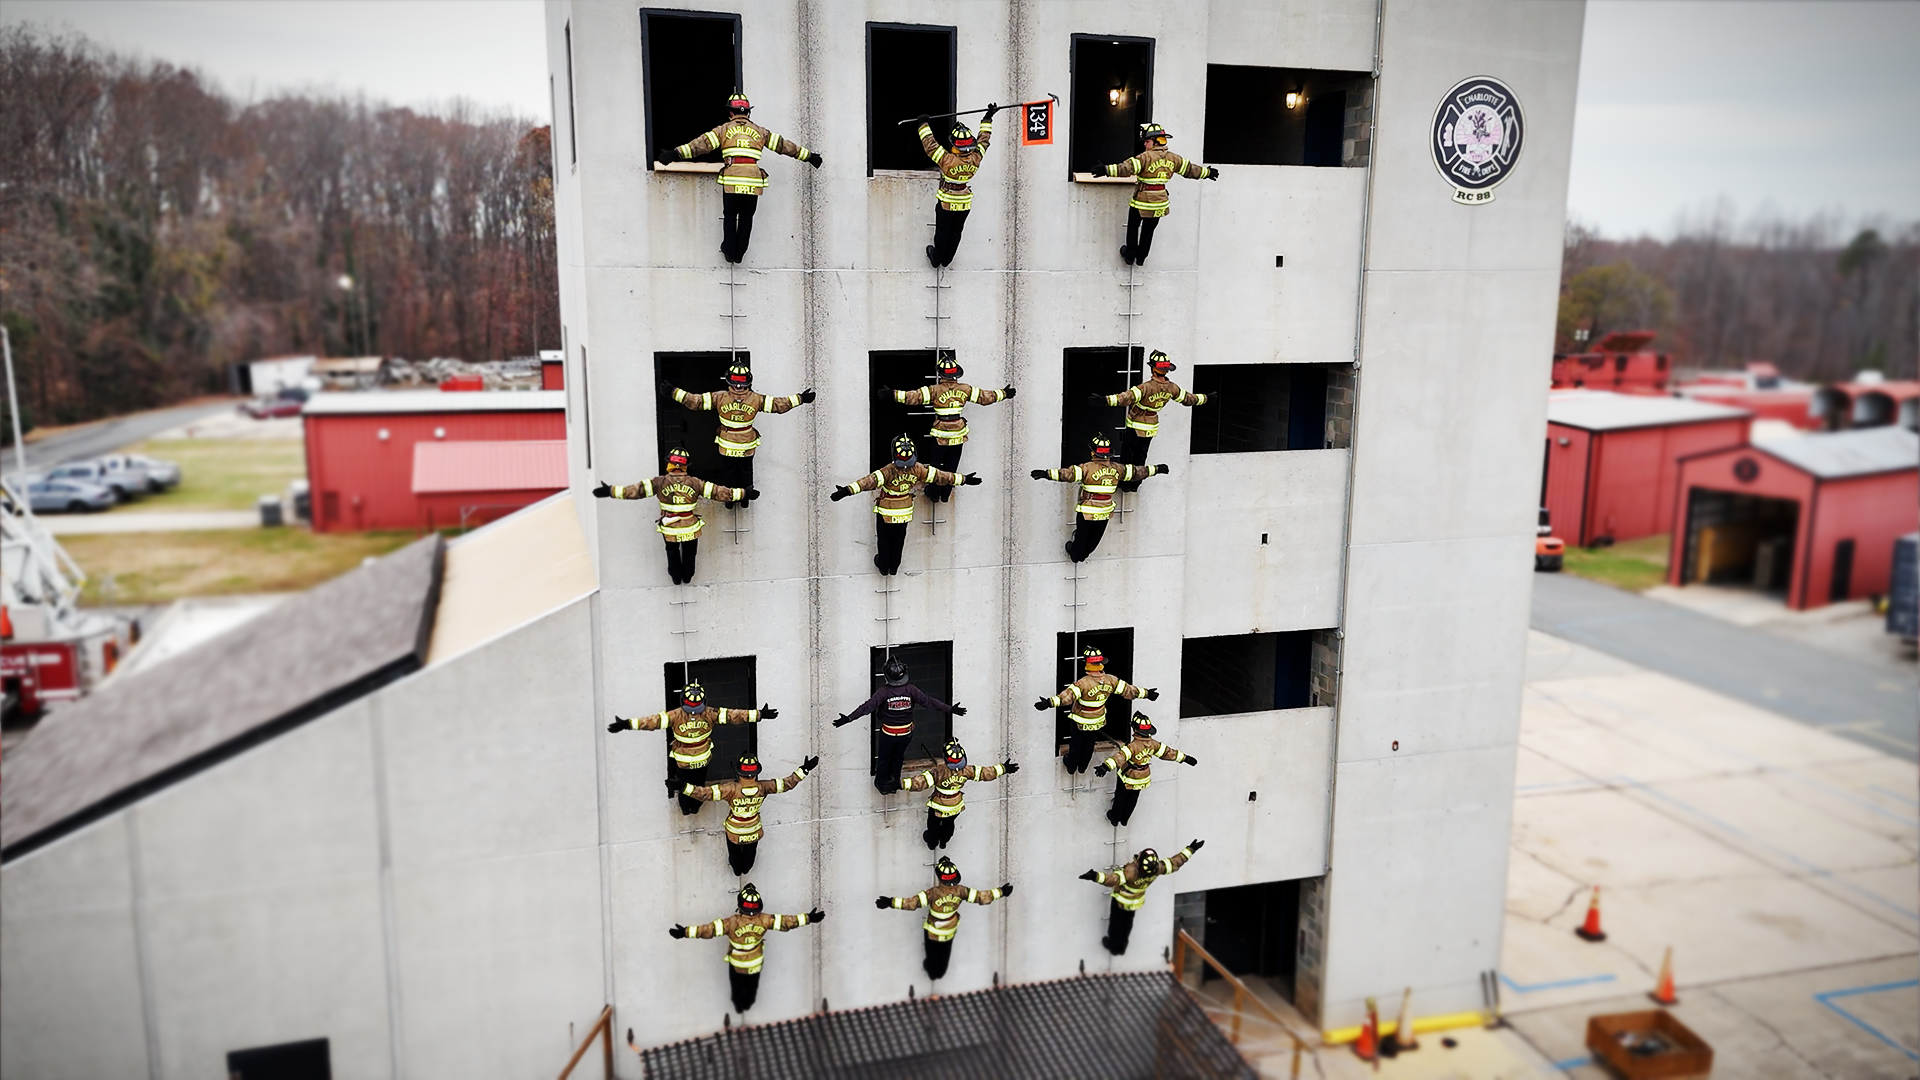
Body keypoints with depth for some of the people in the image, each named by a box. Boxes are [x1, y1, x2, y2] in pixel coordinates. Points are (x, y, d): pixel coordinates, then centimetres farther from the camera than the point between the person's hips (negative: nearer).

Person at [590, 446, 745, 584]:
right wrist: (744, 494, -9)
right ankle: (687, 577, 51)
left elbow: (636, 490, -20)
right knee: (689, 552, 29)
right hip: (691, 530, 0)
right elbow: (717, 491, -15)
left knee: (672, 551, 31)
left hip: (669, 531, 0)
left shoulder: (660, 483, -19)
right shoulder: (694, 483, -17)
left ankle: (676, 577, 50)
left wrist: (610, 491, -16)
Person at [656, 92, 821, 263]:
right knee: (746, 217, 14)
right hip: (753, 182, 1)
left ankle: (729, 252, 15)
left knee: (729, 216, 14)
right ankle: (739, 253, 17)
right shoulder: (759, 131, 15)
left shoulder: (724, 129, 10)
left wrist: (676, 154, -3)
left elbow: (702, 143, 0)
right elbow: (783, 145, 19)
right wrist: (809, 156, 27)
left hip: (731, 181, -1)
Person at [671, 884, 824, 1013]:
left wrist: (686, 932, -41)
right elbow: (785, 921, -26)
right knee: (752, 986, 32)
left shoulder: (732, 922, -36)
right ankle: (748, 1004, 58)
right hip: (756, 964, 2)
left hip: (736, 965, -2)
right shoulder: (764, 920, -29)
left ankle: (739, 1007, 54)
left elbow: (711, 928, -40)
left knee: (738, 986, 29)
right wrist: (808, 918, -20)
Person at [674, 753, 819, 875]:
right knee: (750, 853, 35)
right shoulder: (762, 788, -29)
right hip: (754, 833, 2)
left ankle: (736, 870, 62)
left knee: (734, 853, 32)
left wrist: (682, 787, -44)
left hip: (734, 833, -2)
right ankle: (746, 869, 64)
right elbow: (787, 783, -19)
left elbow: (706, 793, -43)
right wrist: (804, 770, -11)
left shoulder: (732, 789, -38)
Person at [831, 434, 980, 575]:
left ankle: (883, 565, 42)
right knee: (899, 539, 26)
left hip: (886, 513, -3)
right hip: (905, 513, 4)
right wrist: (964, 479, -5)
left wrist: (847, 490, -53)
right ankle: (894, 566, 45)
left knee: (884, 539, 22)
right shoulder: (918, 469, -22)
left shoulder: (888, 471, -34)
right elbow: (938, 475, -15)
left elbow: (871, 481, -45)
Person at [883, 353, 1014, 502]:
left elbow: (914, 397, -21)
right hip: (958, 433, 3)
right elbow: (985, 397, 4)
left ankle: (934, 493, 25)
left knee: (935, 463, 15)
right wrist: (1004, 393, 17)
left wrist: (893, 394, -19)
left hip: (941, 434, -3)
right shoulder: (965, 389, -4)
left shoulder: (935, 390, -15)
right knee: (951, 465, 17)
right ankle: (945, 494, 26)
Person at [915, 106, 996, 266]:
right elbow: (984, 139, -2)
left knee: (942, 232, 15)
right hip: (965, 203, 4)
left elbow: (930, 145, -25)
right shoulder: (975, 159, -18)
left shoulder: (947, 160, -31)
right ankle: (946, 260, 35)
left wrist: (924, 124, -15)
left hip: (946, 203, -4)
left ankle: (936, 259, 33)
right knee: (956, 232, 19)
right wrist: (988, 119, 10)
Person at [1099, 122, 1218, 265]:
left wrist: (1107, 170, -34)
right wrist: (1207, 172, 27)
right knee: (1148, 230, 19)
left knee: (1133, 227, 14)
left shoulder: (1145, 157, -18)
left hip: (1142, 201, -6)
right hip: (1160, 201, 6)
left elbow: (1128, 168, -28)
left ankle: (1130, 255, 20)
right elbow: (1190, 169, 12)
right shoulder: (1172, 158, 2)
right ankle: (1141, 258, 27)